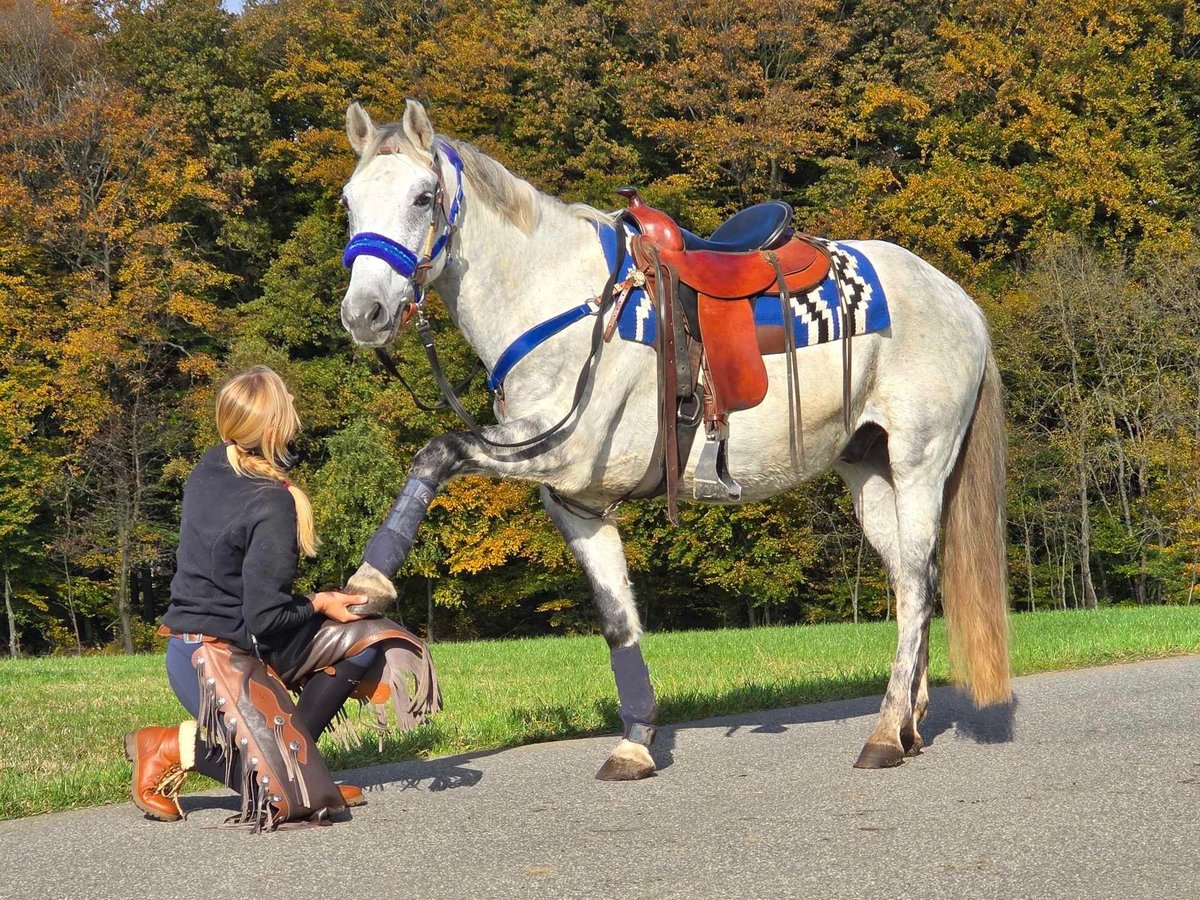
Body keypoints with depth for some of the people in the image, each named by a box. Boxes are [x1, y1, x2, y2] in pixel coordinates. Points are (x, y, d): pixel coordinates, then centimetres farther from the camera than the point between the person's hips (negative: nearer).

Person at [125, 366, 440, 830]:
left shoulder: (209, 468, 0)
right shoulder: (271, 506, -23)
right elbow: (265, 618, -21)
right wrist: (319, 604, -6)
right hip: (215, 662, -9)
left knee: (367, 640, 13)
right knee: (290, 802, -11)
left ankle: (288, 749, 8)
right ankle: (173, 749, -1)